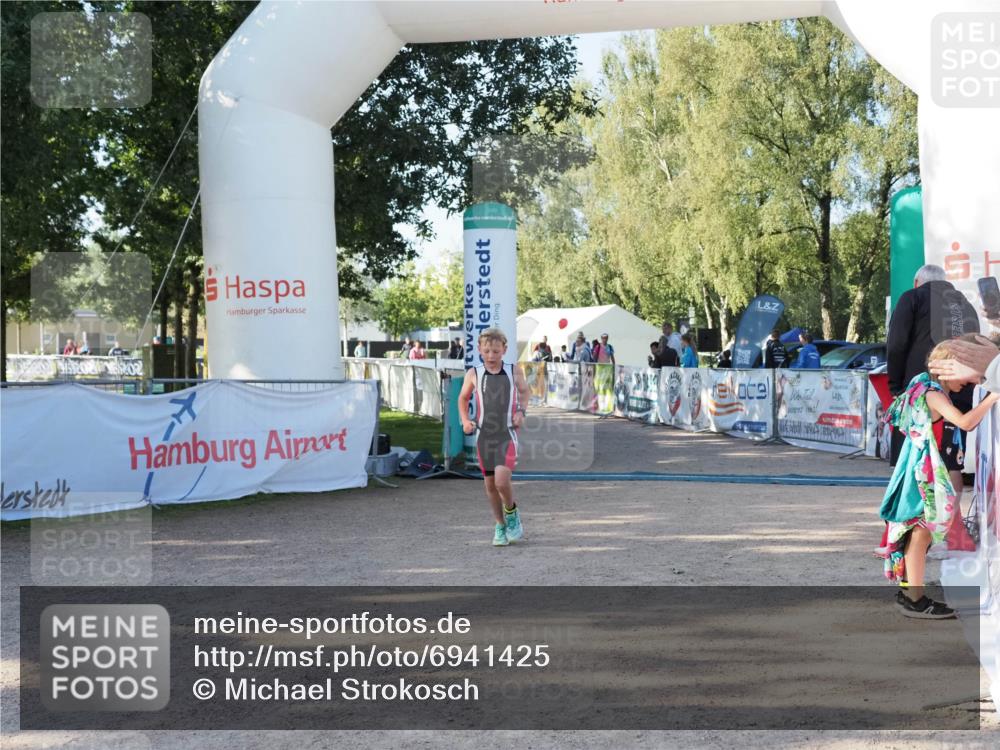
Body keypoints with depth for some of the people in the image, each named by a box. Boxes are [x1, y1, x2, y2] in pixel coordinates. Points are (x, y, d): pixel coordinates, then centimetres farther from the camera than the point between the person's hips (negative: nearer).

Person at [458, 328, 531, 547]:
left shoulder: (514, 372, -2)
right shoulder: (473, 374, -1)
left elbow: (525, 391, 18)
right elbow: (463, 398, 15)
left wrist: (520, 411, 2)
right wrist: (465, 420, 1)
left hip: (507, 435, -2)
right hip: (484, 436, 2)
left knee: (502, 480, -18)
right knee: (490, 484, 8)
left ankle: (512, 514, 10)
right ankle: (500, 526, 26)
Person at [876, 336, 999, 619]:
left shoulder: (930, 391, 12)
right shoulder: (934, 395, -18)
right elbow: (965, 422, -29)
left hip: (924, 471, 10)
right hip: (924, 472, -10)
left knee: (916, 533, 16)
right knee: (921, 533, -4)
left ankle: (908, 590, 25)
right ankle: (915, 600, 1)